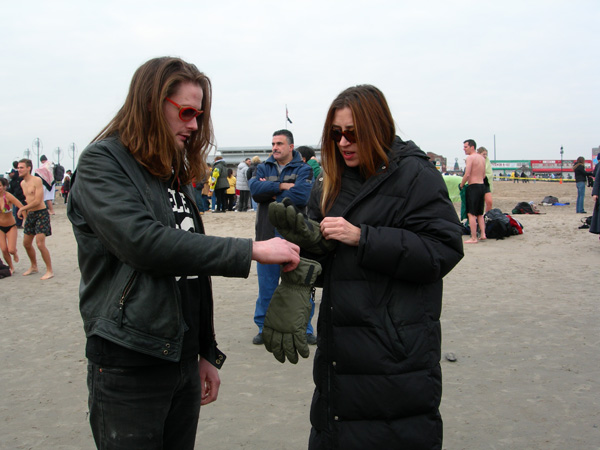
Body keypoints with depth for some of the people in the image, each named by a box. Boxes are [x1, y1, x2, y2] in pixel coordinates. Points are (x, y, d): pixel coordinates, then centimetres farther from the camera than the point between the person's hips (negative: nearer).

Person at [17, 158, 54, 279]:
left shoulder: (37, 180, -14)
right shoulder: (22, 183, 12)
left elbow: (37, 201, -19)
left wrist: (22, 208, -12)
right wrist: (25, 216, 14)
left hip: (41, 214, -8)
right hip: (30, 215, 8)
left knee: (40, 244, -14)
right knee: (26, 243, 13)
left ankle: (50, 270, -3)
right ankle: (34, 267, 33)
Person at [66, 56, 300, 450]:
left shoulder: (176, 173, 15)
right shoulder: (103, 163, -8)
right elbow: (143, 241, -25)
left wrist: (207, 353, 16)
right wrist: (251, 250, -24)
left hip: (182, 358, 7)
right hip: (129, 368, -7)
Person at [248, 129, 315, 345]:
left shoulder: (303, 170, 0)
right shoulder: (263, 168, 10)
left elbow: (301, 196, -18)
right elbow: (254, 188, -10)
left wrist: (271, 194, -9)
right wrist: (282, 186, -16)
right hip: (267, 237, 3)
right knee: (266, 287, 10)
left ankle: (305, 329, 20)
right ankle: (264, 329, 24)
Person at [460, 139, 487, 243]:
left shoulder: (470, 157, -11)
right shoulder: (482, 158, 14)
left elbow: (467, 174, -18)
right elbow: (484, 175, 18)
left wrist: (461, 185, -5)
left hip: (473, 187, -8)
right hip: (482, 186, 9)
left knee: (471, 214, -6)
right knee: (480, 214, 17)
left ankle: (473, 238, -7)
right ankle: (483, 234, 15)